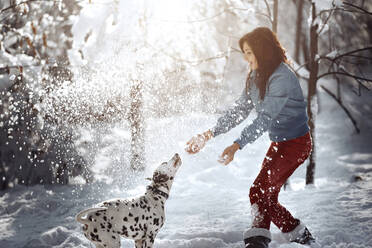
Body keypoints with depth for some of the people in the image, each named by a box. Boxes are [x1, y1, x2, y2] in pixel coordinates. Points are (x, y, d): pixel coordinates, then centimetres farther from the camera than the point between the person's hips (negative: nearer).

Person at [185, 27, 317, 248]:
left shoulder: (282, 77, -23)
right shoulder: (256, 76, 5)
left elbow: (266, 118, -27)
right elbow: (240, 110, 6)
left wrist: (237, 145, -32)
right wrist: (210, 134, -2)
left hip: (296, 143, -9)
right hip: (279, 143, 9)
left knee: (260, 191, -19)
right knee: (267, 197, 10)